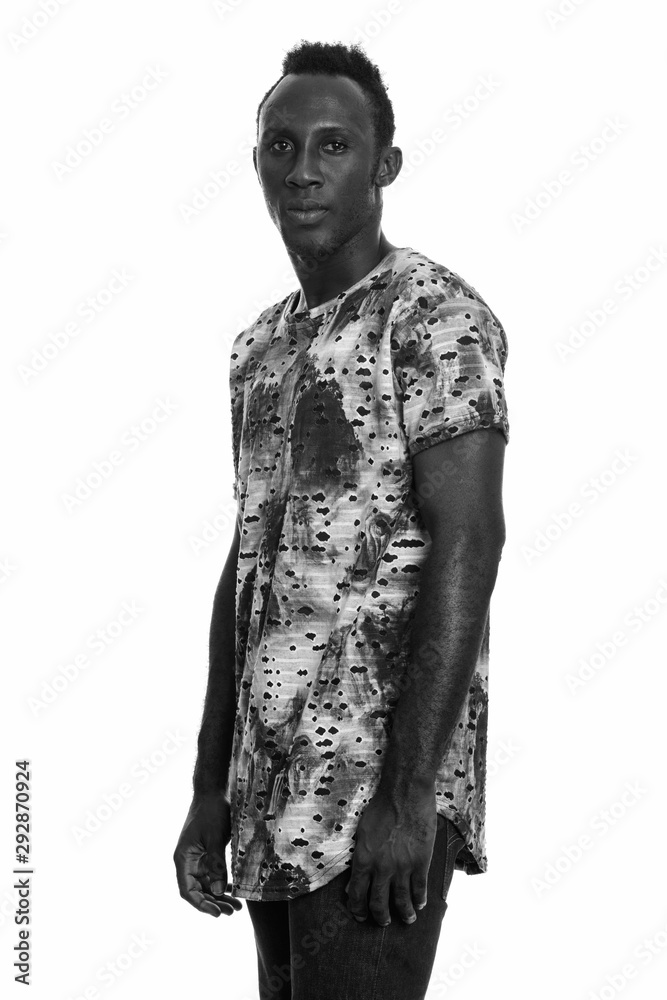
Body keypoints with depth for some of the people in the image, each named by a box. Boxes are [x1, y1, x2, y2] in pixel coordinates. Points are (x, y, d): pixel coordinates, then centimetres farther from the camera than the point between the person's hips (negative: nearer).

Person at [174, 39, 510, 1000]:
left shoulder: (435, 315, -6)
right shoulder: (262, 346, 18)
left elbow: (467, 544, -14)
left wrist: (408, 792, -21)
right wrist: (210, 789, 14)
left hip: (381, 777, -8)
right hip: (274, 787, 8)